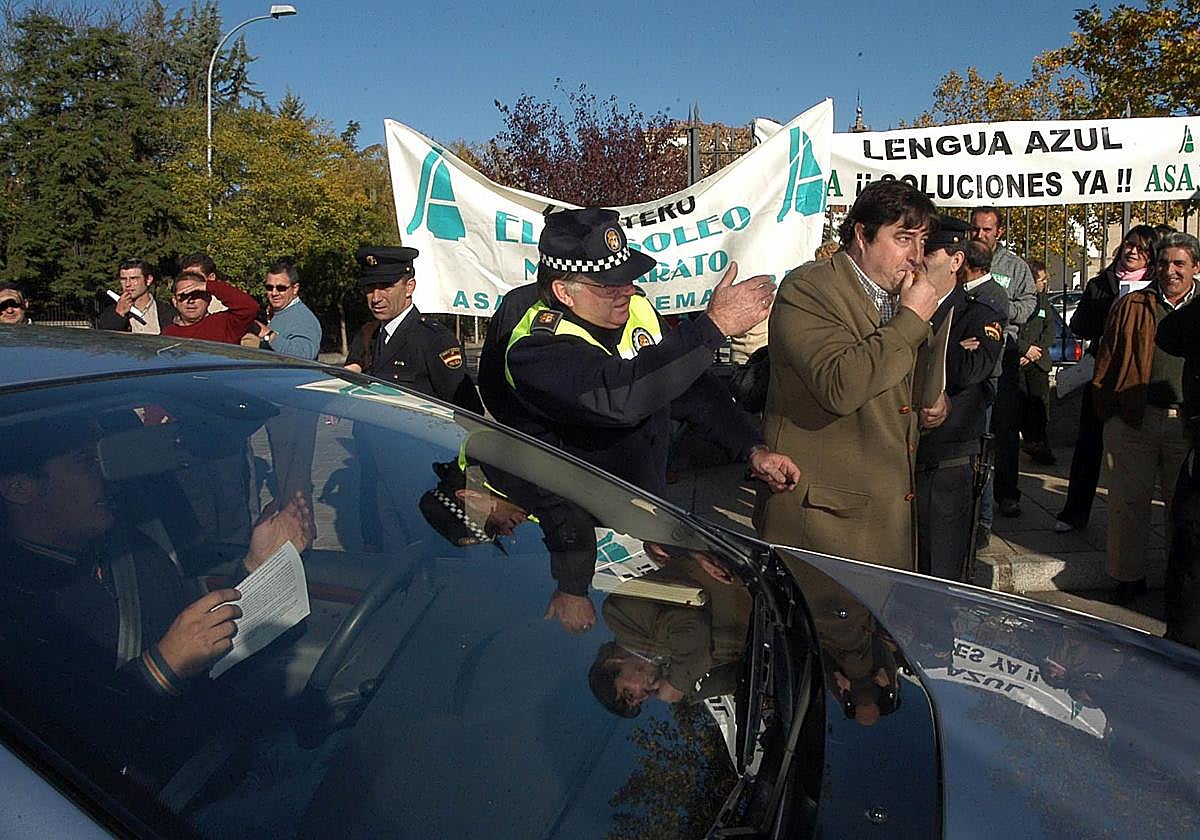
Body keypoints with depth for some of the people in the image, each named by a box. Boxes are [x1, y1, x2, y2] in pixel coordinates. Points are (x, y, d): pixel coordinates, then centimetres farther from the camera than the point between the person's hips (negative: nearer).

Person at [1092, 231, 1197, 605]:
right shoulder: (1130, 305, 7)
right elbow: (1106, 361, 7)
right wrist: (1108, 413, 1)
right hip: (1133, 421, 0)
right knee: (1128, 501, 6)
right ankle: (1129, 575, 19)